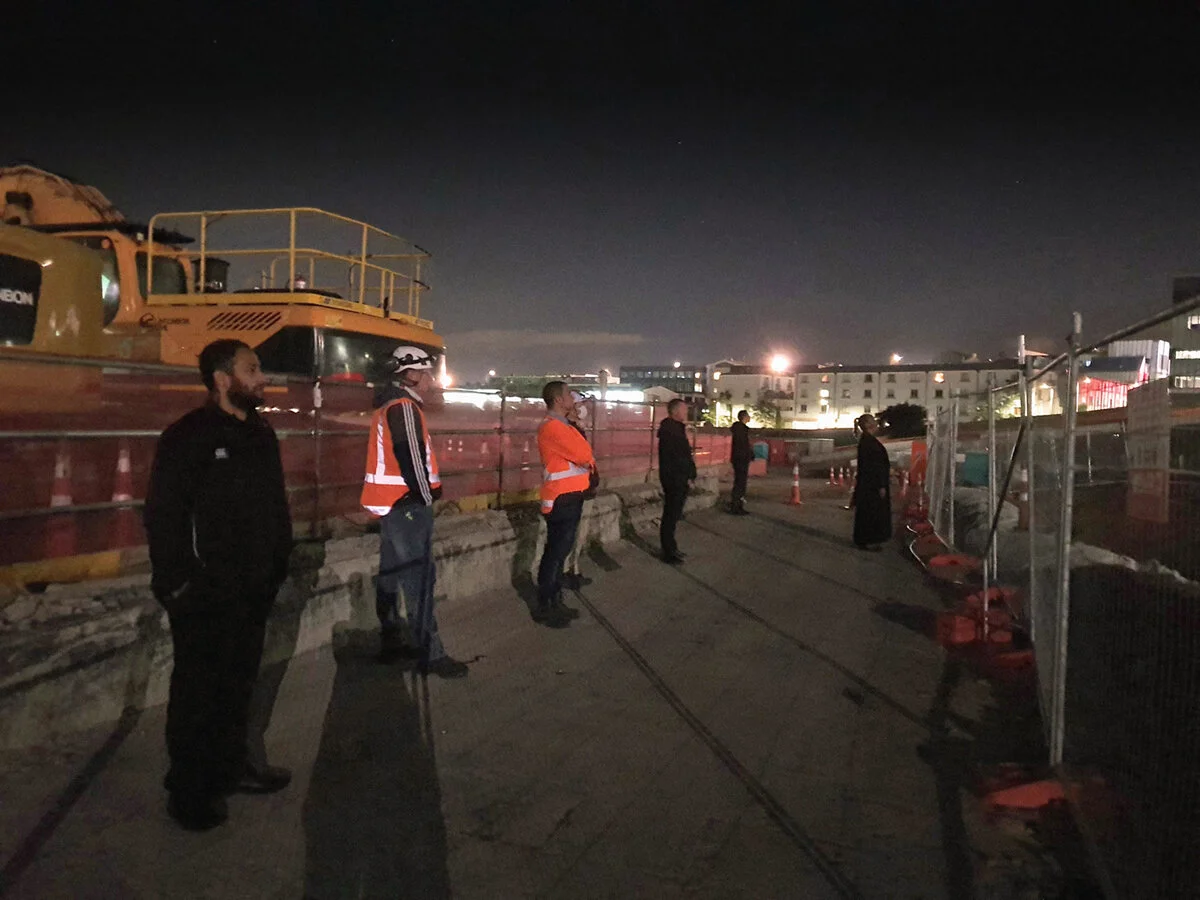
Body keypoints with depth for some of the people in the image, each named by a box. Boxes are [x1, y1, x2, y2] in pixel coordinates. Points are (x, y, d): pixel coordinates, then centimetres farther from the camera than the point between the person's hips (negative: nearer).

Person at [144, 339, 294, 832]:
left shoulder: (260, 433, 10)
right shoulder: (188, 436, -14)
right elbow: (163, 514, -16)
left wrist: (278, 564, 12)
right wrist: (175, 582, -18)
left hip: (254, 588, 8)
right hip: (206, 591, -7)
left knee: (240, 680, 18)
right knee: (198, 687, 3)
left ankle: (231, 764, 34)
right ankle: (189, 788, 17)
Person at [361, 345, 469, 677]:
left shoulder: (389, 406, 17)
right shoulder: (404, 407, -15)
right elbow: (411, 458, -20)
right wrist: (426, 498, -11)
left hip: (390, 503, 11)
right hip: (406, 504, -11)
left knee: (392, 574, 15)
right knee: (419, 578, -8)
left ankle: (391, 643, 24)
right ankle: (430, 655, -6)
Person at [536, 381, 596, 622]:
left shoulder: (562, 425, 17)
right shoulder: (553, 427, -17)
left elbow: (581, 453, 14)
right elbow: (583, 454, -20)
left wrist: (586, 459, -6)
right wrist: (589, 459, 0)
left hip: (569, 496, 10)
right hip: (562, 498, -10)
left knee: (560, 551, 14)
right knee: (556, 552, -5)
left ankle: (555, 601, 22)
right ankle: (544, 607, 2)